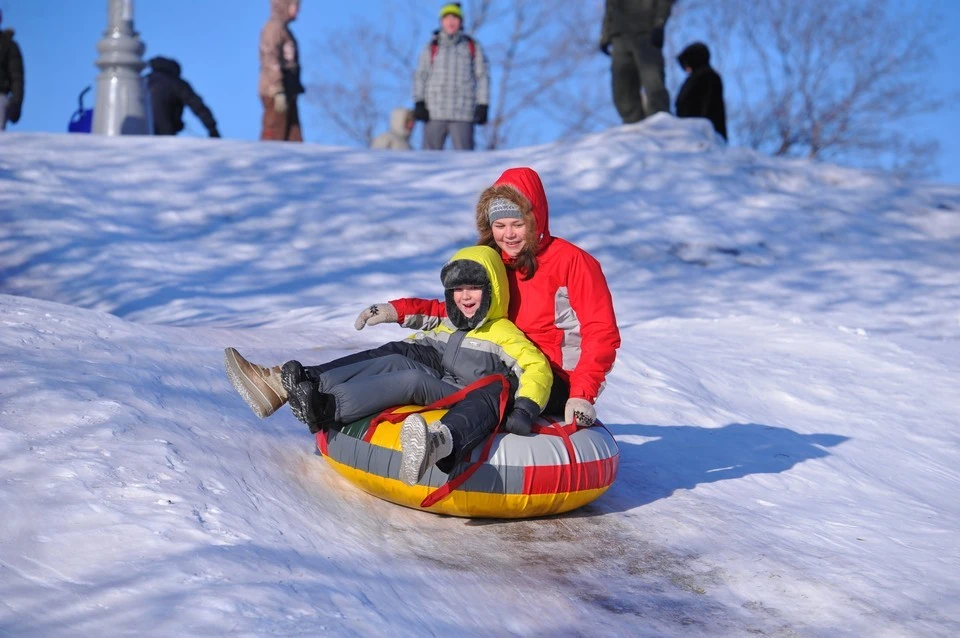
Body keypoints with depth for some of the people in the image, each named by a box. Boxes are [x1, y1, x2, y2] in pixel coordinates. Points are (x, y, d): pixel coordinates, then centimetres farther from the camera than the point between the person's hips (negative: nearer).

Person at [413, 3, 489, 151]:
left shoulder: (472, 47, 10)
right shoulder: (432, 47, 9)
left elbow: (482, 76, 10)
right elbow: (420, 76, 8)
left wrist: (482, 105, 2)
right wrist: (419, 103, -4)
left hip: (463, 114, 0)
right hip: (434, 113, 1)